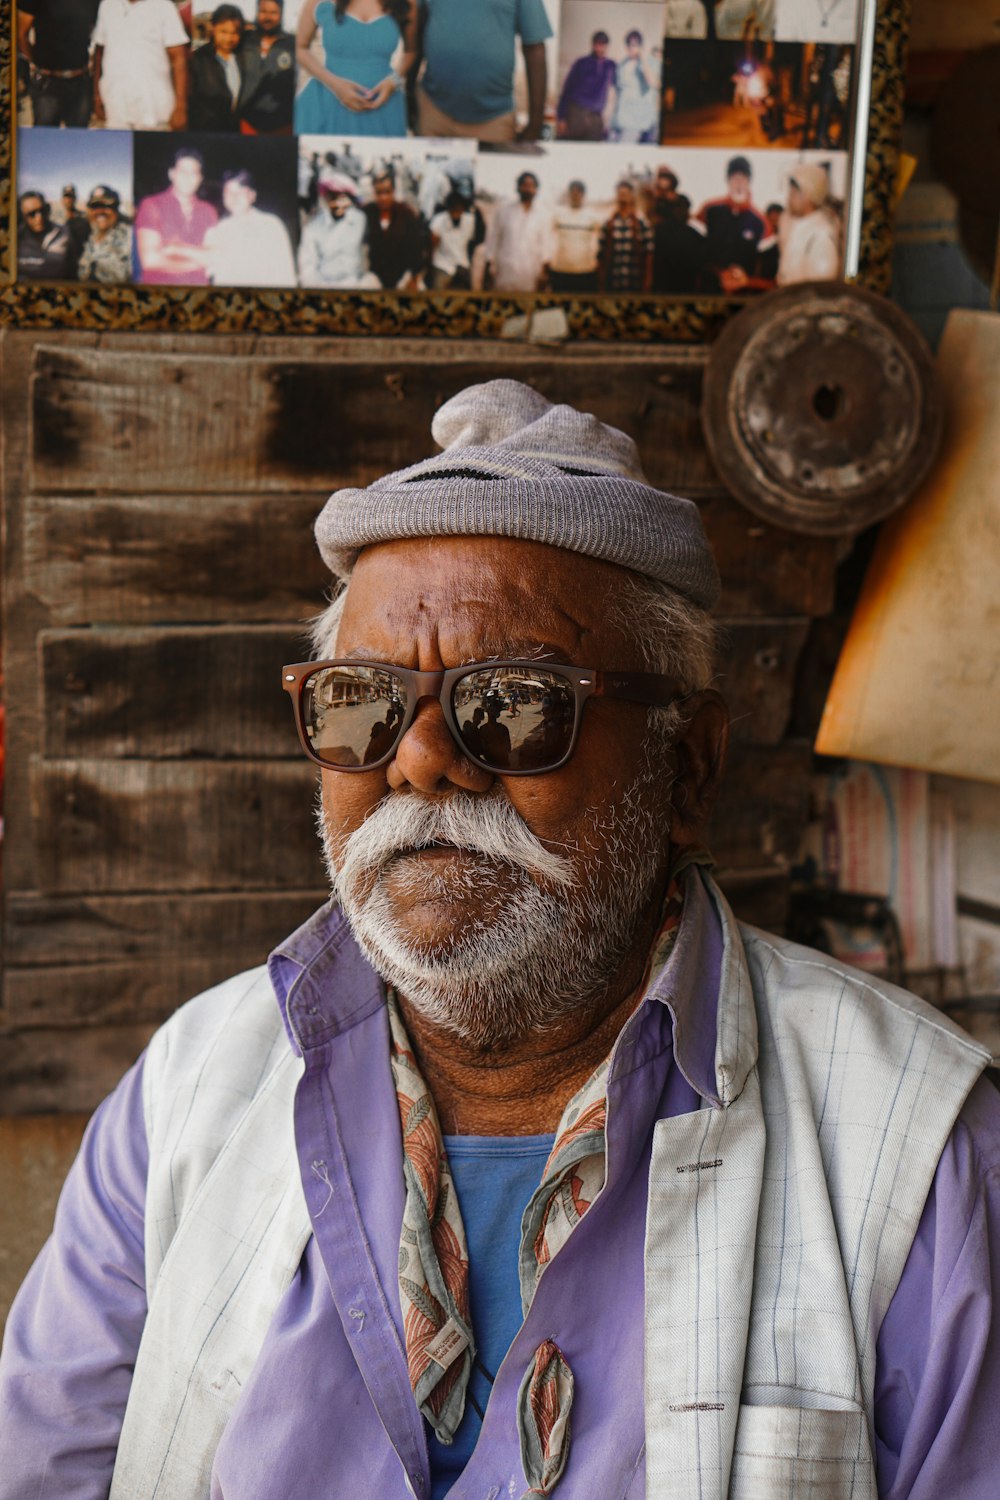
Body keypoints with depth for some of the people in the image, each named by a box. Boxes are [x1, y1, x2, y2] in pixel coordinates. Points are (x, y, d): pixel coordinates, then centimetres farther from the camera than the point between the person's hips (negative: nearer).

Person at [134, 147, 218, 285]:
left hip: (198, 290, 3)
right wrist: (198, 263, 1)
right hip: (158, 288, -3)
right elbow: (150, 260, -6)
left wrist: (179, 249, -8)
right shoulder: (151, 206, 1)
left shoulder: (208, 211, 10)